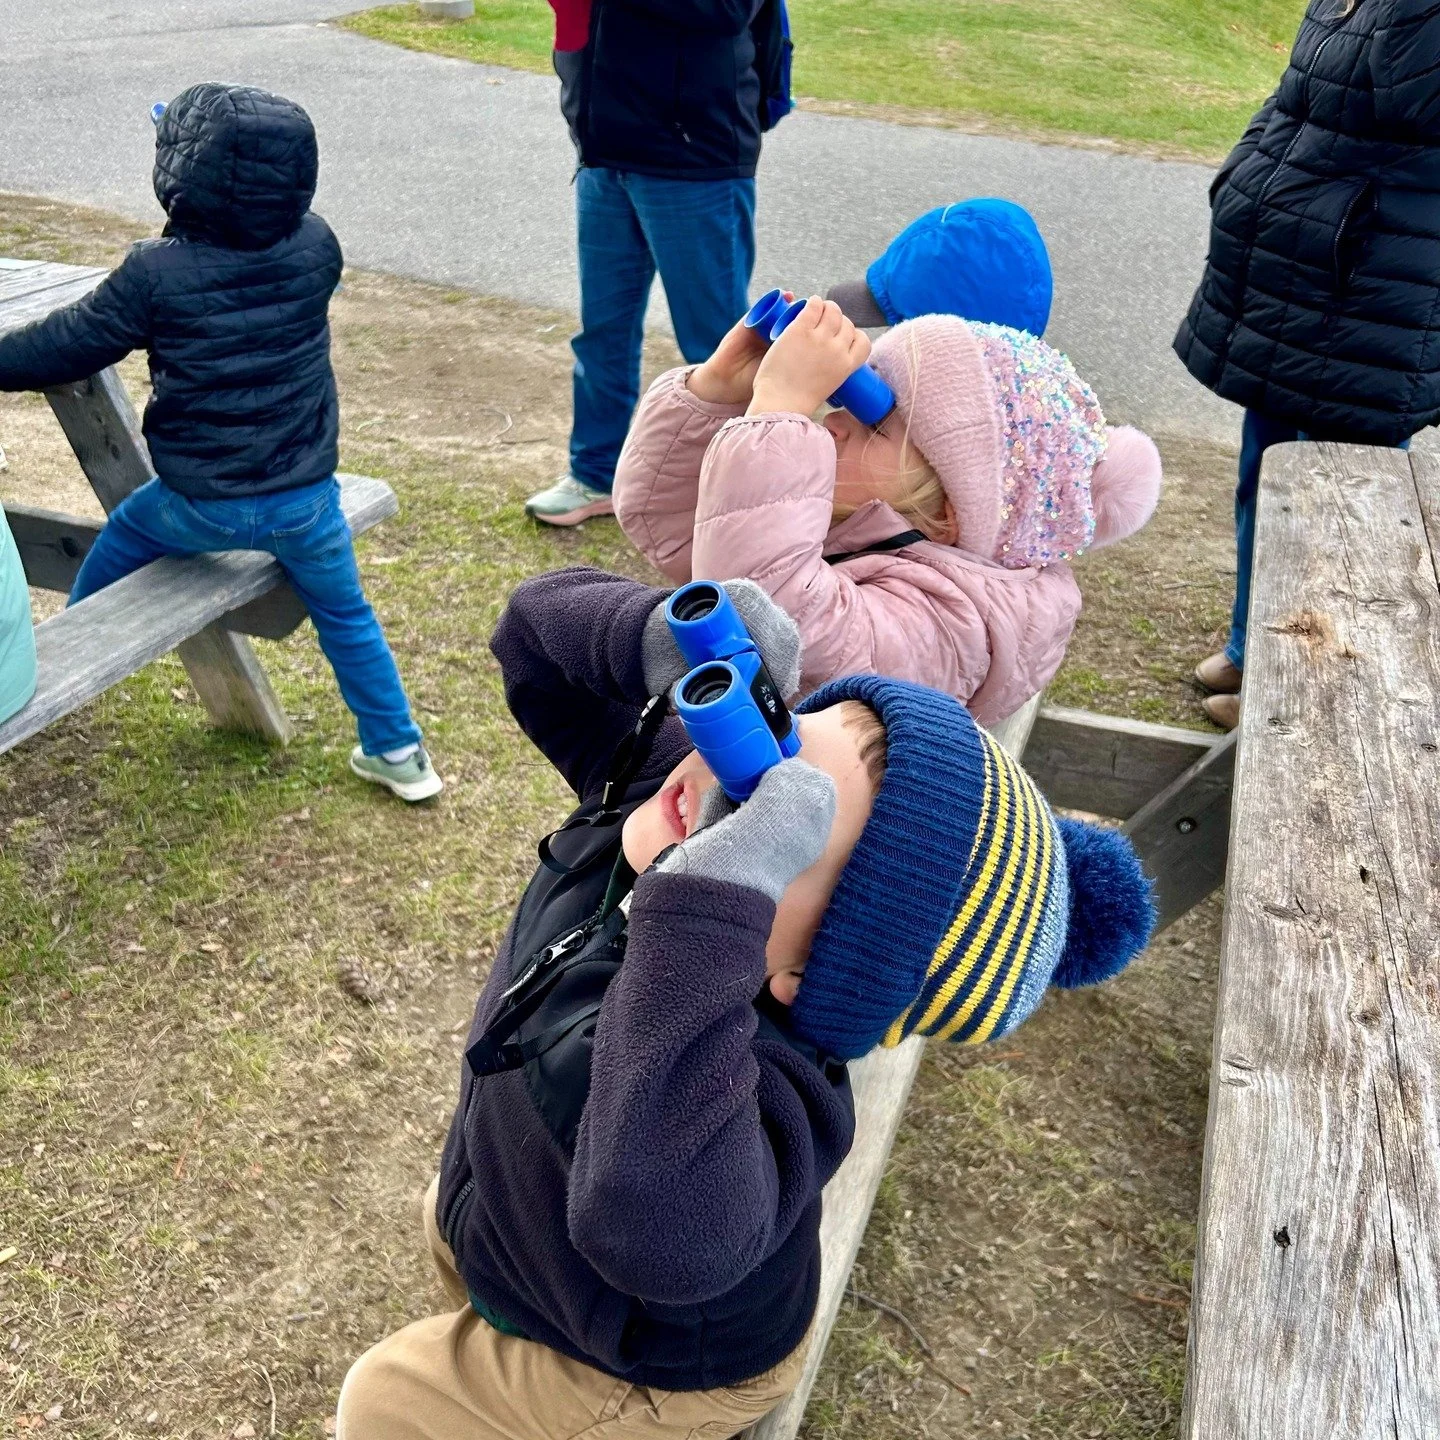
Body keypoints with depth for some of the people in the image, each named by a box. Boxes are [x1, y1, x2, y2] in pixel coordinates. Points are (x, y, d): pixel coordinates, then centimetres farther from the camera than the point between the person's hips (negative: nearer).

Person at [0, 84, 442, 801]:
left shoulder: (155, 272, -14)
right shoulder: (317, 248, -8)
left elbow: (66, 346, -5)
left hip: (199, 503, -1)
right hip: (305, 499, 1)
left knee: (117, 543, 29)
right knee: (345, 614, 20)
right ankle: (397, 751, 25)